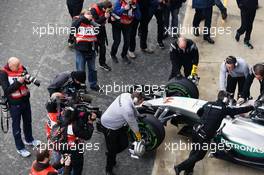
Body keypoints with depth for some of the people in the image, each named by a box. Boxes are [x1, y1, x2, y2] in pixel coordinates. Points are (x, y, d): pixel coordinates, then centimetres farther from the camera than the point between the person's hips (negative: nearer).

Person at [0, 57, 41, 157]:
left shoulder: (21, 68, -8)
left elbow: (27, 81, 4)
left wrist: (27, 79, -20)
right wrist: (18, 82, -31)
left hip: (25, 100, 5)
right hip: (14, 104, -5)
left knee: (28, 121, 24)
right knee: (16, 126, 8)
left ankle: (29, 140, 48)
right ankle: (20, 148, 23)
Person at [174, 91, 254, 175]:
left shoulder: (208, 104, 10)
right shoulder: (224, 109, -4)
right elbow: (239, 110, 5)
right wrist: (251, 107, 19)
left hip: (196, 130, 6)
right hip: (205, 136, -6)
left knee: (195, 150, 26)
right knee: (199, 155, 11)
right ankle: (179, 167, 8)